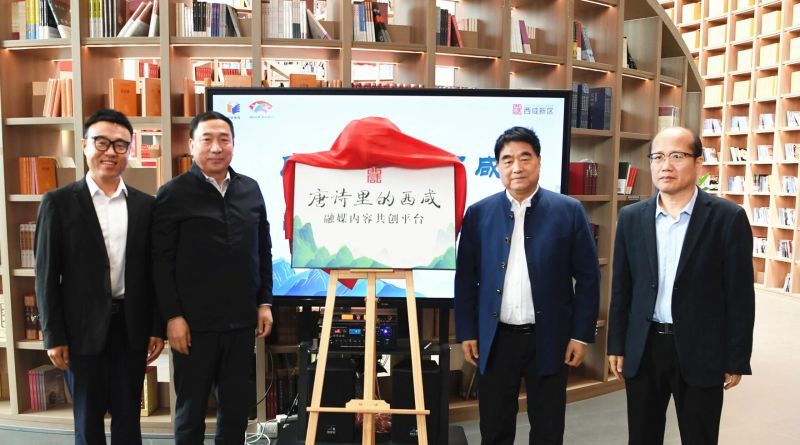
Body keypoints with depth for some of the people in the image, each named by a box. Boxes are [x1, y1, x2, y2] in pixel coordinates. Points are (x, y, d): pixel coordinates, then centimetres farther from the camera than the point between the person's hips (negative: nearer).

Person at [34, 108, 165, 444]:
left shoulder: (145, 205, 3)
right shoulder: (59, 202, -3)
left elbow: (152, 272, 5)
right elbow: (46, 274, -3)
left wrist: (157, 328, 3)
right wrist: (53, 336, -5)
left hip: (132, 325, 2)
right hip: (83, 327, -2)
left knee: (128, 416, 13)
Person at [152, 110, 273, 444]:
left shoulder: (251, 189, 7)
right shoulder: (173, 194, -6)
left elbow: (263, 251, 10)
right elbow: (161, 262, -8)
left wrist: (264, 303, 7)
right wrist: (172, 316, -11)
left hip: (241, 320, 4)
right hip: (195, 322, -4)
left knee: (238, 405, 14)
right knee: (191, 407, 13)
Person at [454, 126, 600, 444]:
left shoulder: (568, 211, -4)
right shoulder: (479, 213, 0)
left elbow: (588, 278, -2)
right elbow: (466, 279, 3)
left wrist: (582, 334, -4)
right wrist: (467, 332, 2)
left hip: (548, 339, -1)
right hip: (496, 339, 1)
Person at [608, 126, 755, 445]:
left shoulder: (728, 217, -7)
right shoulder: (631, 217, 2)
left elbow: (739, 295, -6)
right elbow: (621, 288, 6)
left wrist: (736, 360, -5)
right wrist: (616, 345, 5)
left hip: (701, 351, -3)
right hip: (643, 348, 3)